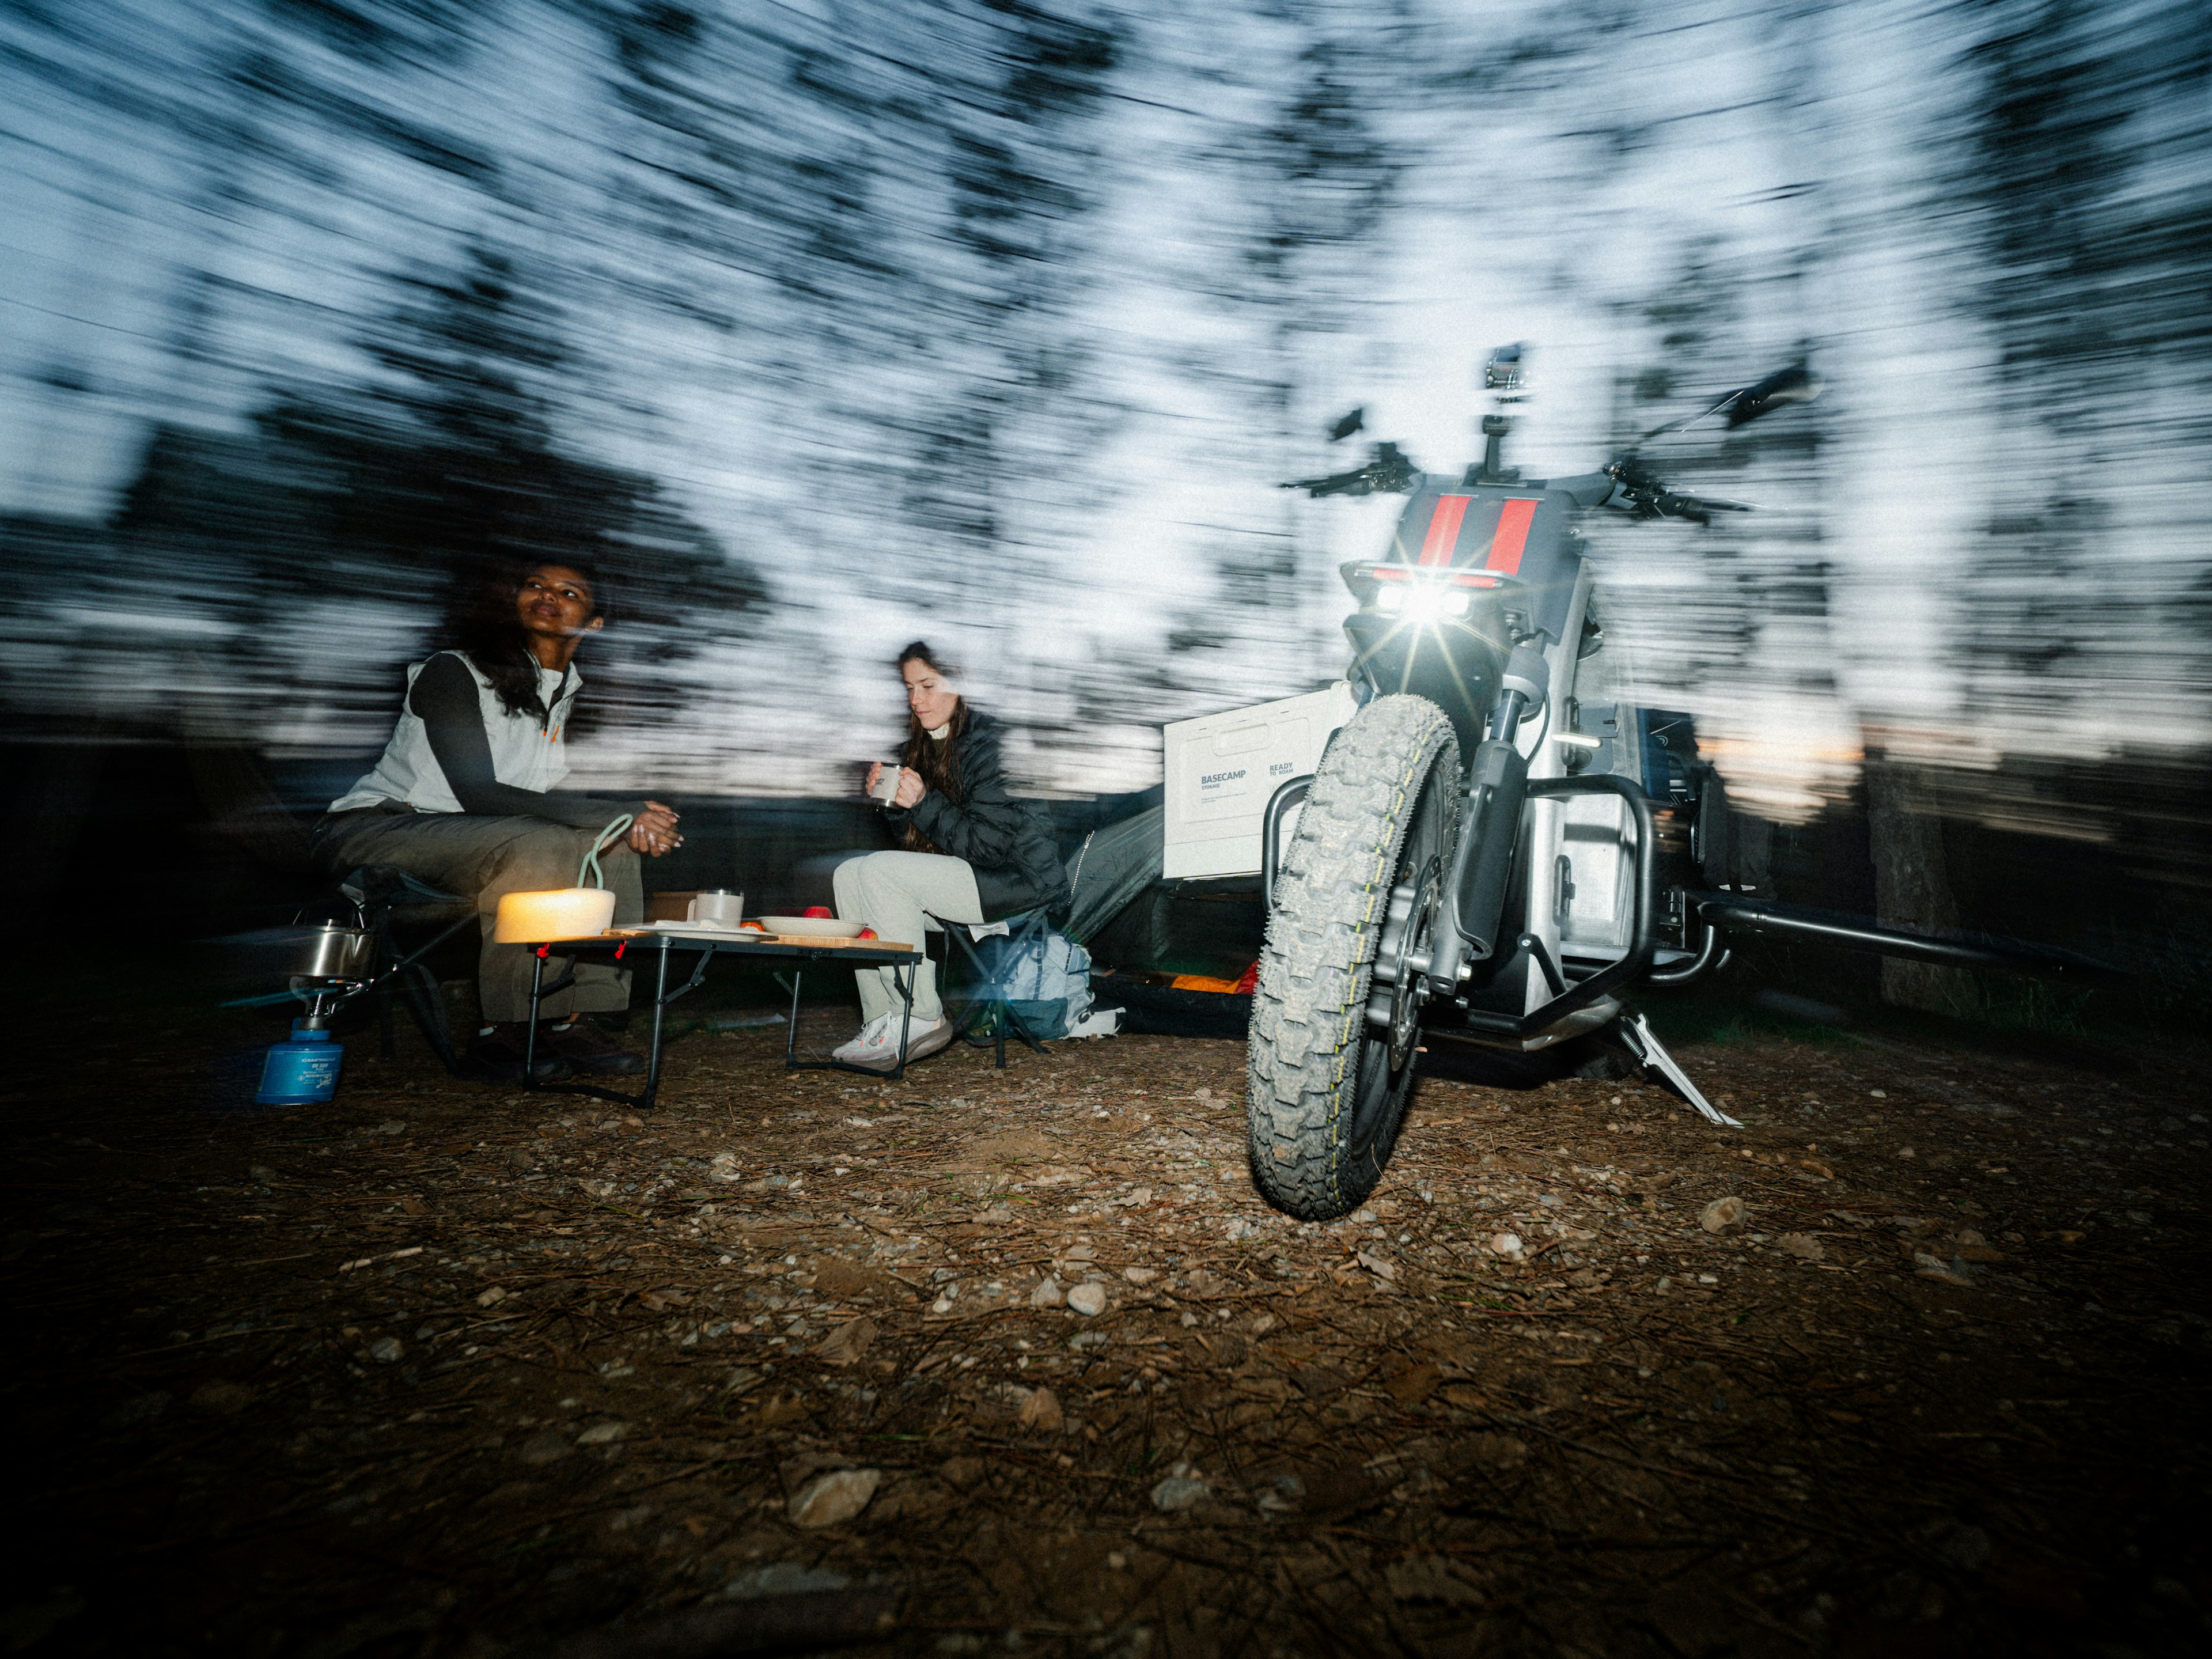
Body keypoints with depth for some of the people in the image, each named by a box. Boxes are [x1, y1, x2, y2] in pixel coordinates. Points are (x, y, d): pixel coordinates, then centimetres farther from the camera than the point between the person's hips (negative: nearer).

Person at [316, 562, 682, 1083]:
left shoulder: (573, 695, 9)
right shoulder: (451, 672, -12)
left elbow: (547, 802, 2)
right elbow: (478, 793, -23)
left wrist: (631, 819, -21)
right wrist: (615, 814, -26)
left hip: (470, 836, 7)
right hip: (372, 828, -7)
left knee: (613, 847, -11)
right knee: (535, 847, -33)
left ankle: (567, 1021, -16)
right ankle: (498, 1034, -24)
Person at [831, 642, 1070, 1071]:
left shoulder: (989, 743, -15)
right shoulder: (929, 745, 12)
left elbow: (987, 844, -20)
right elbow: (923, 841, 12)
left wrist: (923, 803, -25)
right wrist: (894, 802, -4)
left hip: (1020, 883, -9)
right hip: (968, 877, 9)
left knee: (881, 872, -21)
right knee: (849, 875, -1)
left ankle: (923, 1019, -13)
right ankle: (882, 1021, -4)